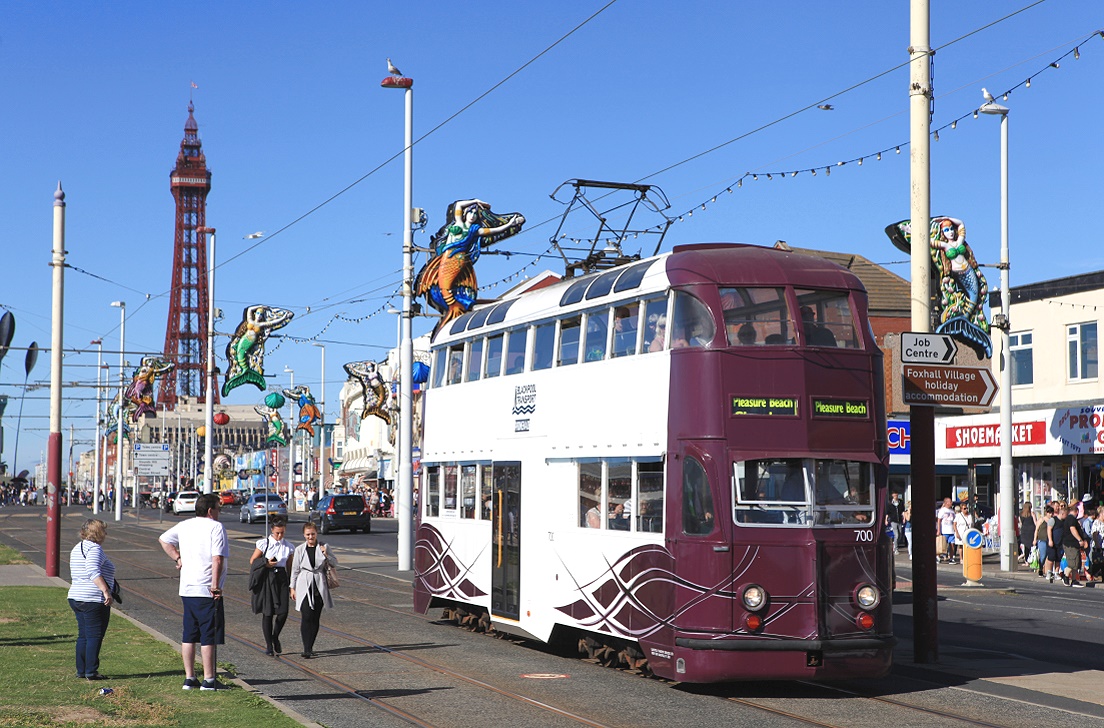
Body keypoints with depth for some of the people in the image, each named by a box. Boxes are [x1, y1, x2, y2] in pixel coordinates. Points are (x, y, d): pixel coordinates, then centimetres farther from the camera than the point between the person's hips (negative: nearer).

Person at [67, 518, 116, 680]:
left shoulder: (77, 548, 17)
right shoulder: (94, 548, -14)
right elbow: (93, 572, -28)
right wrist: (106, 591, -30)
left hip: (76, 598, 10)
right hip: (94, 600, -9)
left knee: (83, 635, 14)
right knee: (95, 636, -3)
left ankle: (81, 670, 17)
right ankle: (91, 671, -2)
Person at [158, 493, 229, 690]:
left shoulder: (184, 526, 11)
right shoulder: (216, 527, -11)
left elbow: (164, 539, 27)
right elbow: (217, 559, -21)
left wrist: (178, 558, 21)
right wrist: (215, 585, -17)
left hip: (187, 590, 7)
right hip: (207, 591, -7)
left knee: (189, 636, 12)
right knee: (209, 637, -2)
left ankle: (189, 678, 17)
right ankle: (209, 680, 1)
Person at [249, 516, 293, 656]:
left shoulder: (288, 546, 6)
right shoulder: (264, 544, -2)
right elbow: (252, 561, 3)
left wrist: (292, 584, 9)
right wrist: (266, 563, -13)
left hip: (281, 578, 2)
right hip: (267, 578, -2)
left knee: (283, 612, -7)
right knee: (267, 613, 0)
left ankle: (275, 637, 21)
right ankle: (268, 644, 13)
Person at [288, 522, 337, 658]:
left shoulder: (323, 547, 4)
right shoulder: (299, 550, 2)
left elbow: (334, 564, 8)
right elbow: (295, 570, 8)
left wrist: (326, 555, -11)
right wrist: (293, 588, 7)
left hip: (319, 586, 2)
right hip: (304, 586, -2)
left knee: (316, 618, 5)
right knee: (306, 617, -13)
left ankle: (310, 647, 17)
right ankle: (306, 649, -16)